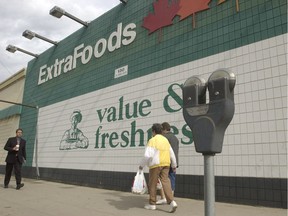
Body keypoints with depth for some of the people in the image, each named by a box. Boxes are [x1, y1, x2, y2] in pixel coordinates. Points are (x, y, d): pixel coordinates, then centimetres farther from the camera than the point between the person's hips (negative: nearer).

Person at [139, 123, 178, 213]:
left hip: (155, 165, -6)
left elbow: (147, 155, -18)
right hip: (165, 164, 6)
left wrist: (141, 165, -5)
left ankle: (152, 204, 16)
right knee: (166, 182, 0)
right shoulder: (165, 140, 12)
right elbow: (171, 154, 18)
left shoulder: (152, 140, -9)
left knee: (152, 184, 7)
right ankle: (172, 202, -16)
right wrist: (174, 165, 31)